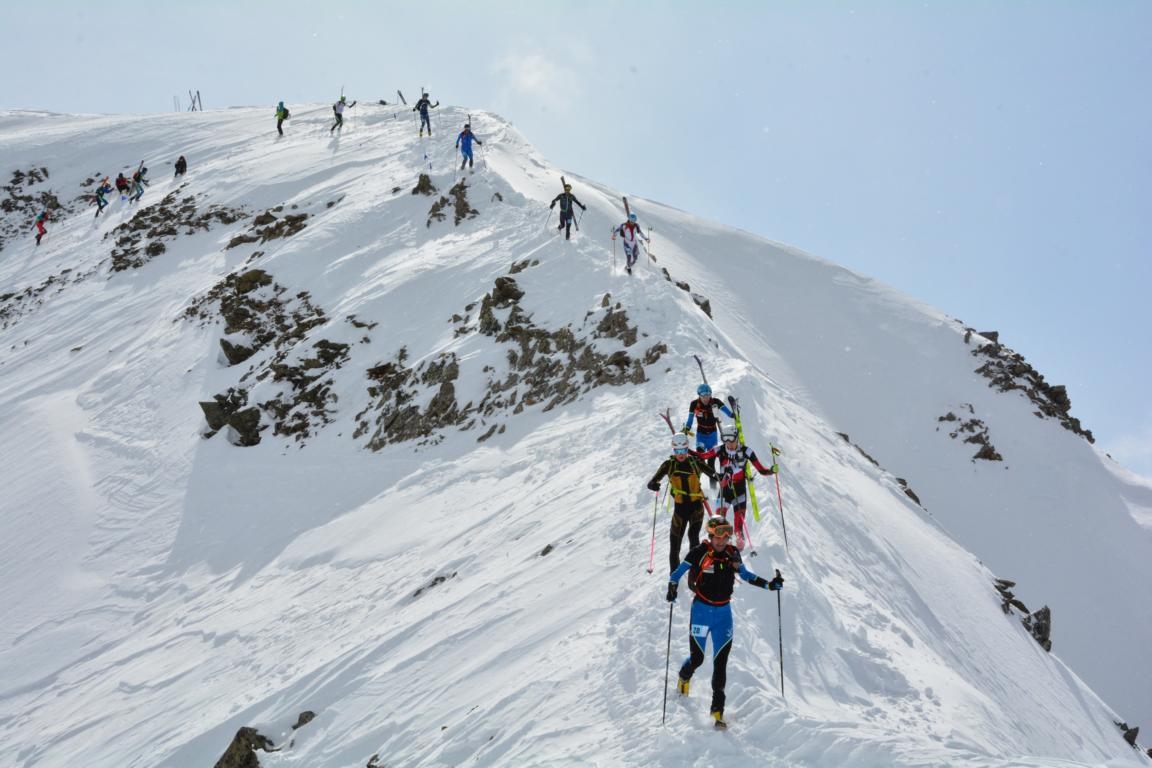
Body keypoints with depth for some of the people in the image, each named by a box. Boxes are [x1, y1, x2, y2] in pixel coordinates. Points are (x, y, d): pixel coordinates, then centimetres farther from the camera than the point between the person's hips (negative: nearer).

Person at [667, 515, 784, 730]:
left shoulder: (732, 554, -1)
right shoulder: (699, 553, -12)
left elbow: (745, 575, 15)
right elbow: (677, 573, -3)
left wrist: (769, 585, 6)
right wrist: (672, 588, -22)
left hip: (724, 612, 3)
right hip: (701, 610, -2)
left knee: (720, 662, -2)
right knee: (697, 658, 4)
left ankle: (718, 708, 6)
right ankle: (684, 677, 41)